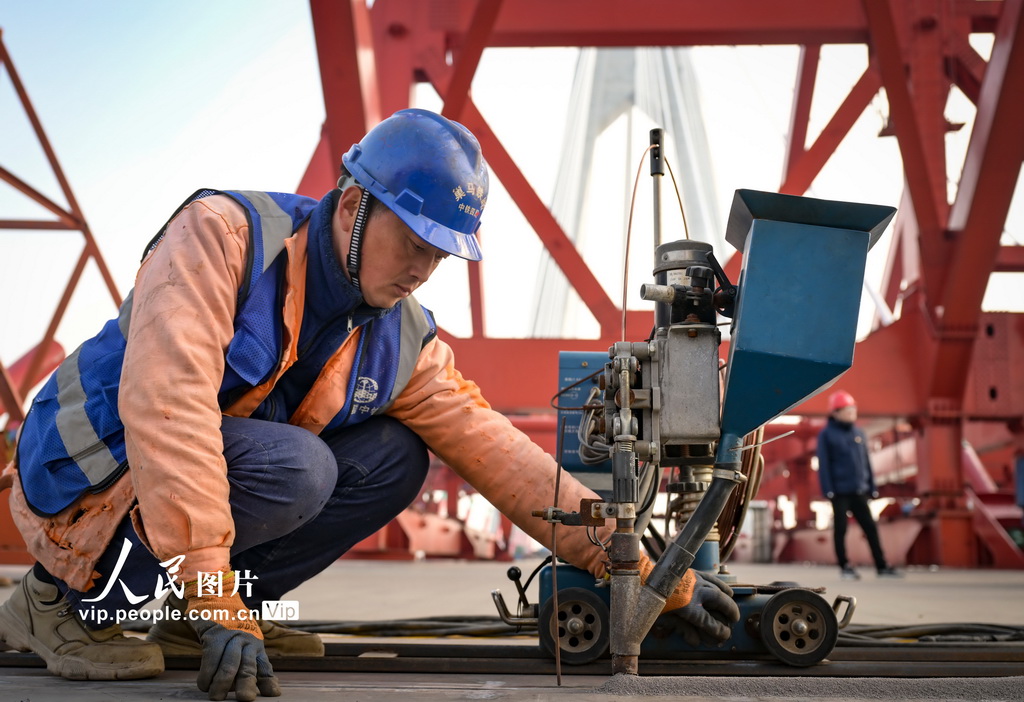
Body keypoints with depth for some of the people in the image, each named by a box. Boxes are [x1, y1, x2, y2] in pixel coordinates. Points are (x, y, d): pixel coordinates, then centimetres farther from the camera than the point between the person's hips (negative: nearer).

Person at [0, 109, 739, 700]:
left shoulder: (403, 343, -4)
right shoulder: (223, 233, -22)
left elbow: (507, 459, -3)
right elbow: (165, 398, -35)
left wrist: (658, 578, -7)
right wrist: (217, 599, -39)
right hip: (84, 474, -6)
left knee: (394, 460, -8)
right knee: (295, 468, -30)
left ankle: (190, 617, 1)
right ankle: (66, 600, -10)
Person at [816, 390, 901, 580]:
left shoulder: (859, 434, 11)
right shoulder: (827, 434, -4)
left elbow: (866, 462, 16)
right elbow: (823, 464, -7)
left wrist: (872, 487, 12)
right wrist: (828, 490, -13)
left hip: (859, 491, 5)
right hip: (839, 491, -5)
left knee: (870, 527, 4)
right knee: (840, 529, 3)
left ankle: (881, 566, 9)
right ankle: (845, 567, 11)